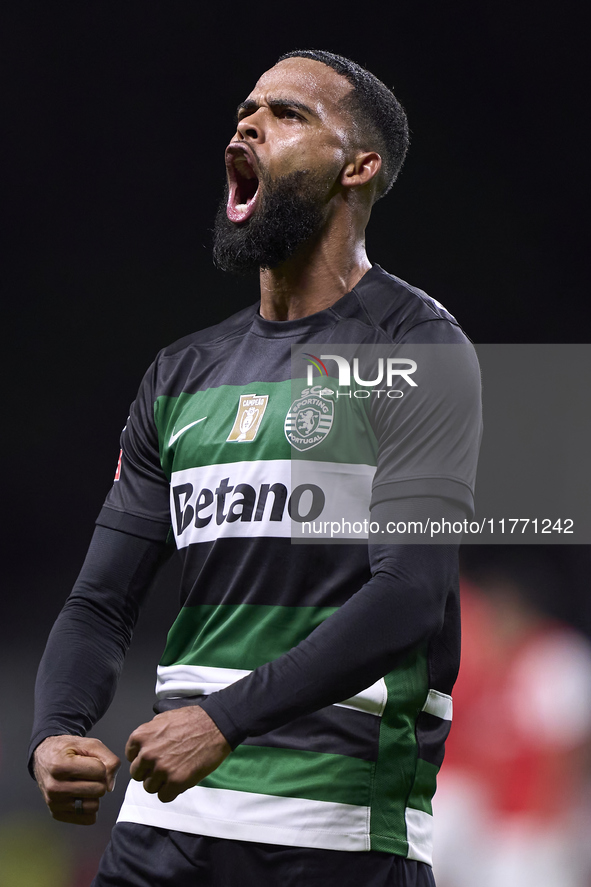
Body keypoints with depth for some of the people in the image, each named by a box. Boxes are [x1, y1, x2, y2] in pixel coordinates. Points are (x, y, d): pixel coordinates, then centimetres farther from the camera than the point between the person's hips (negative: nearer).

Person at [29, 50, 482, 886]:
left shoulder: (417, 351, -3)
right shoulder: (184, 373, 15)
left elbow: (411, 594, -15)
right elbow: (101, 604, 11)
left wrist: (227, 719, -24)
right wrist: (55, 734, -10)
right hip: (168, 813, 5)